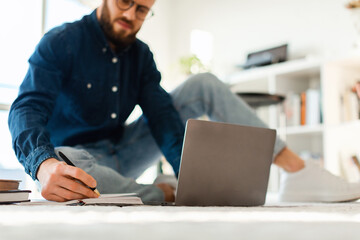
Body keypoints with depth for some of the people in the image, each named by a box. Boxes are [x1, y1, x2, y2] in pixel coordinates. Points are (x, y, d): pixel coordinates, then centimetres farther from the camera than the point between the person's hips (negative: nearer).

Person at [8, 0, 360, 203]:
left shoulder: (140, 54, 3)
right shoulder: (61, 42, -13)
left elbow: (161, 114, -7)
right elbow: (27, 109, -25)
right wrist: (43, 164, -48)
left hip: (122, 153, 5)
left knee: (204, 85, -6)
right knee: (60, 164, -46)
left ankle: (298, 172, -14)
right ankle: (162, 195, -24)